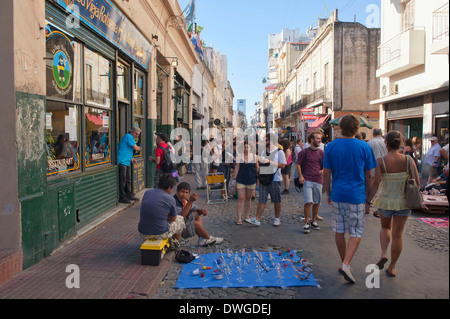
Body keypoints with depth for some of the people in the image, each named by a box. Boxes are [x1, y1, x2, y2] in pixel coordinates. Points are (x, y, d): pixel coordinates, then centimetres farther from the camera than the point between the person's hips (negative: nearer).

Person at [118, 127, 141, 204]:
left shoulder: (130, 137, 21)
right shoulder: (129, 136, -11)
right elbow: (136, 148, -16)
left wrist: (131, 158, 16)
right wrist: (139, 148, 7)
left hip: (127, 162, 11)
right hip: (122, 162, -11)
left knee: (128, 180, 15)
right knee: (123, 180, -7)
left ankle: (128, 195, 24)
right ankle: (122, 197, -3)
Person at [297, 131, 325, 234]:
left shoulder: (322, 153, 10)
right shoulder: (304, 152, 1)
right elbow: (298, 164, 4)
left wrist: (323, 171, -7)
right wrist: (300, 176, -9)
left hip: (318, 180, 4)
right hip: (307, 180, -4)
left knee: (317, 203, 10)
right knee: (308, 202, -12)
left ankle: (314, 221, 27)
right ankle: (306, 223, 0)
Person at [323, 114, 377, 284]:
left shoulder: (331, 146, -1)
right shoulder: (364, 147, -4)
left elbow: (326, 174, 1)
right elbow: (368, 176, 1)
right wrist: (367, 195, 14)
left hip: (337, 195, 2)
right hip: (357, 195, -2)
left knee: (339, 231, 13)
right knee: (356, 233, 7)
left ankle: (344, 263, 27)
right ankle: (346, 264, -7)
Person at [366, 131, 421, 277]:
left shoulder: (380, 161, -13)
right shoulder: (408, 160, -8)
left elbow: (375, 183, -19)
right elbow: (417, 183, -5)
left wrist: (368, 201, -13)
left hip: (385, 201, -1)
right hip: (403, 202, 1)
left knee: (385, 227, 26)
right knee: (397, 234, 11)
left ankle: (384, 253, 5)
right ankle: (392, 267, 20)